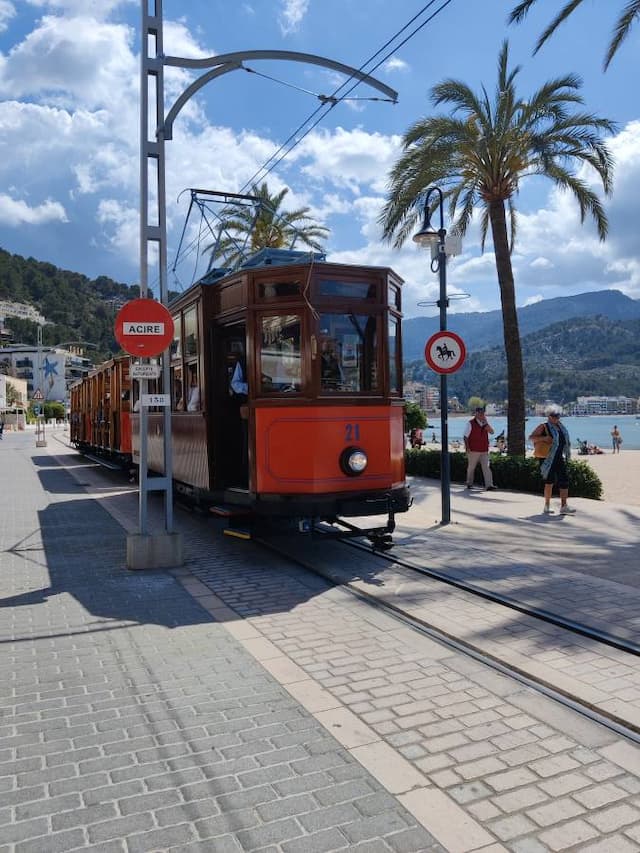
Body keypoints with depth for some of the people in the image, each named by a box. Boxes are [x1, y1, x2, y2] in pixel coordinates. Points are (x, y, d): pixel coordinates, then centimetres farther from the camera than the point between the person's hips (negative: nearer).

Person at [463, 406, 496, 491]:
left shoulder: (485, 423, 11)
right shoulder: (471, 423, -4)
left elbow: (491, 432, -2)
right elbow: (466, 437, -4)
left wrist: (485, 422, -11)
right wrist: (468, 448, -12)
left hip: (484, 450, 4)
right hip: (473, 450, -4)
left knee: (486, 467, -6)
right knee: (471, 467, 9)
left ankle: (489, 485, -11)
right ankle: (469, 483, 26)